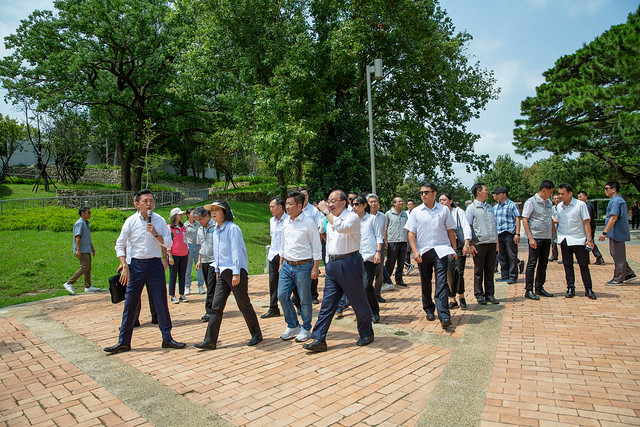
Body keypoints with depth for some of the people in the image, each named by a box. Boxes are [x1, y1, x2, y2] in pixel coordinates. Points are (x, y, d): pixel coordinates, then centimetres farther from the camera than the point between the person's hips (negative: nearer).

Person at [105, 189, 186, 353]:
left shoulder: (160, 221, 2)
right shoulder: (131, 221, -1)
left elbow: (169, 244, 0)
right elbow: (120, 245, 2)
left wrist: (156, 234, -16)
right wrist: (124, 266, -6)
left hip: (155, 264, 1)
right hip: (136, 265, 0)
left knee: (161, 303, 4)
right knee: (130, 303, 4)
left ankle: (167, 338, 16)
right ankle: (123, 342, 17)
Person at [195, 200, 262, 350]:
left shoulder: (232, 228, -11)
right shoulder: (215, 232, 15)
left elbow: (236, 251, -16)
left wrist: (236, 273, -19)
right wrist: (218, 270, 18)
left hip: (236, 272, -7)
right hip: (222, 273, 7)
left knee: (244, 305, 2)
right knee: (216, 307, 3)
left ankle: (256, 335, 18)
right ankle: (210, 341, 7)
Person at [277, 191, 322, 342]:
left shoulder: (308, 223, -10)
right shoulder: (286, 222, 9)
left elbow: (316, 247, -9)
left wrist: (315, 268, -11)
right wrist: (281, 263, 17)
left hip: (303, 266, -6)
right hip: (287, 265, 6)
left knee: (305, 300, 3)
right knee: (282, 295, 4)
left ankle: (306, 329, 21)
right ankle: (293, 326, 23)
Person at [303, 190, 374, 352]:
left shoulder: (352, 217, -9)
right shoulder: (331, 221, 16)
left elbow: (341, 227, -32)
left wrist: (326, 211, -23)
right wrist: (328, 264, 20)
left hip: (349, 263, -7)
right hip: (333, 264, 7)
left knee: (359, 302, 7)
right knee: (327, 304, 4)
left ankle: (367, 334, 26)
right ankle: (319, 340, 6)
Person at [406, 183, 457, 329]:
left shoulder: (444, 210, 5)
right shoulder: (416, 212, 4)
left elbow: (450, 231, 10)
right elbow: (411, 233, 3)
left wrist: (454, 250, 7)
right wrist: (415, 251, -7)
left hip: (441, 250, -1)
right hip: (423, 251, 1)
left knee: (442, 282, -9)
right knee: (425, 282, 11)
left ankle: (444, 316, -10)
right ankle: (429, 309, 29)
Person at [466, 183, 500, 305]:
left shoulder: (489, 207, 17)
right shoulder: (471, 208, -1)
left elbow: (494, 225, 22)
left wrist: (496, 240, 15)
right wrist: (470, 244, -12)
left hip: (491, 243, 5)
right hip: (479, 243, -5)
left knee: (490, 270, 9)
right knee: (479, 271, 2)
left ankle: (489, 294, 17)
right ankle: (479, 295, 11)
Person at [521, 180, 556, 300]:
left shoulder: (548, 202, 14)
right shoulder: (530, 202, -7)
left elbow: (551, 220, 23)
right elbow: (524, 220, -11)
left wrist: (556, 235, 17)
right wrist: (530, 238, -17)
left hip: (547, 237, 7)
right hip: (536, 237, -7)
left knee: (543, 263, 11)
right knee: (532, 263, -4)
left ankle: (539, 288, 21)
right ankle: (528, 290, 0)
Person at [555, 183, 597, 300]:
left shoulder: (580, 205, -5)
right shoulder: (559, 206, 8)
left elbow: (586, 222, -6)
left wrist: (589, 239, -10)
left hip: (578, 239, -4)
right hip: (564, 240, 4)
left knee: (583, 265, 2)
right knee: (567, 265, 7)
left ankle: (588, 289, 11)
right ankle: (570, 288, 14)